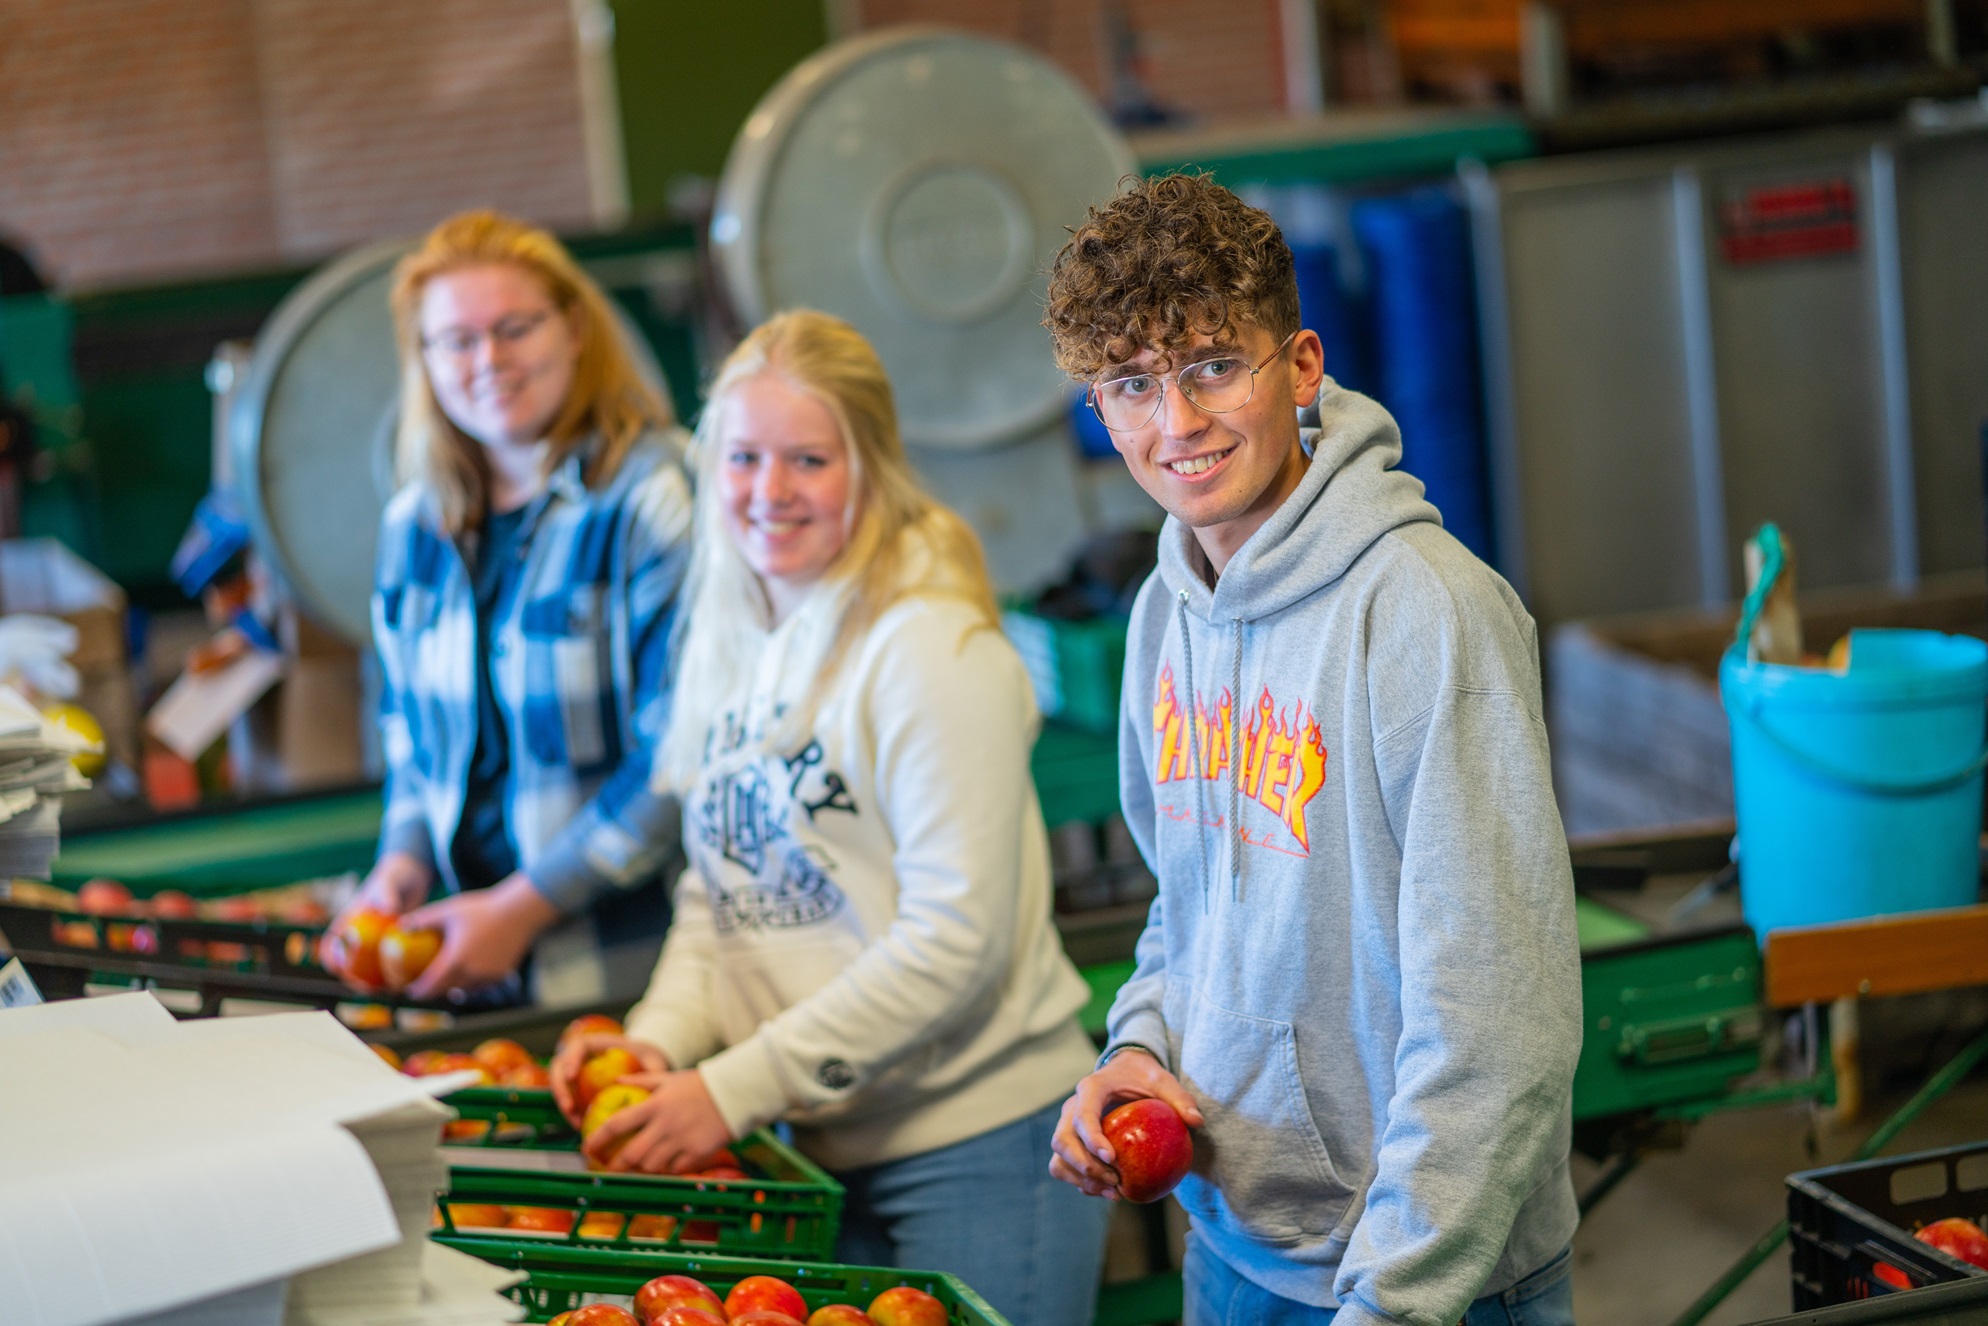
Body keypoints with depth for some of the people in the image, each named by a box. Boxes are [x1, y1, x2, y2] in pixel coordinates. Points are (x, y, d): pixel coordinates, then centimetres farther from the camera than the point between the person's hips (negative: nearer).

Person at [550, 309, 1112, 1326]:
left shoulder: (932, 648, -15)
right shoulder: (724, 641, 8)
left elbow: (956, 938, -19)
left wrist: (736, 1088, -20)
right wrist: (660, 1039, -6)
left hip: (980, 1145, -6)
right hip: (822, 1154, 7)